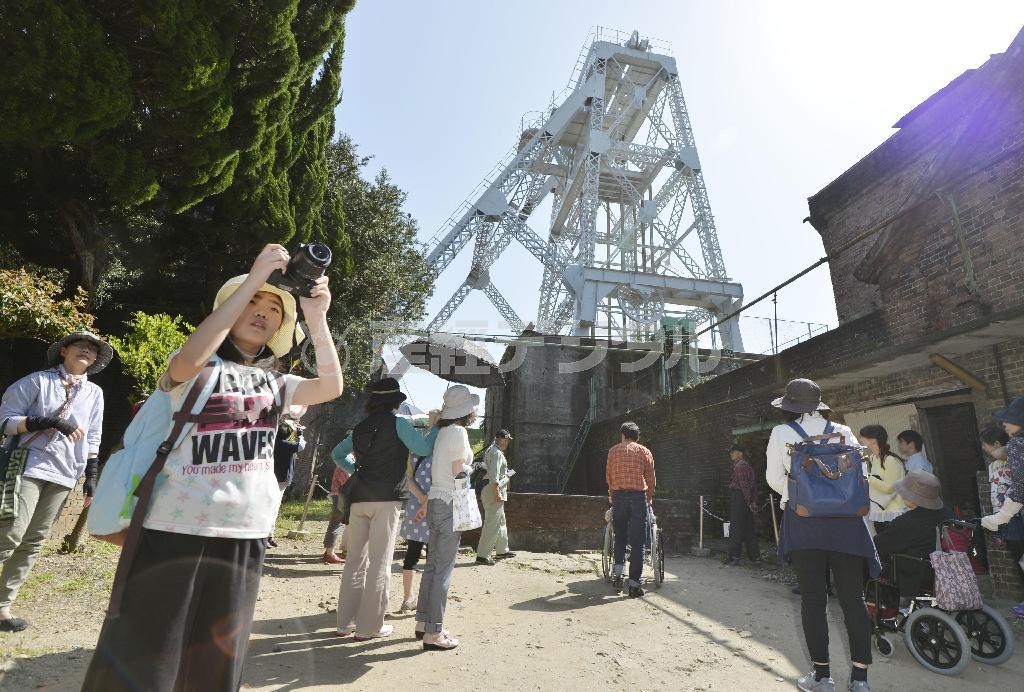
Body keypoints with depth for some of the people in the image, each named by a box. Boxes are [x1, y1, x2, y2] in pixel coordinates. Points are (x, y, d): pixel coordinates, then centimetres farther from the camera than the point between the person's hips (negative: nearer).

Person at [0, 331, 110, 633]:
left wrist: (91, 477, 10)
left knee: (34, 542, 6)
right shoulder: (38, 381, 0)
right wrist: (52, 421, -18)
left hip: (64, 474, 4)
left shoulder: (94, 393, 11)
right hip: (31, 467, -4)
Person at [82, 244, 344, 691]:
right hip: (177, 528, -4)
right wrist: (253, 279, -25)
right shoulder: (200, 368, -1)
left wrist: (317, 317, -12)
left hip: (245, 535, 4)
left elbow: (331, 387, -3)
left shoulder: (275, 382, 12)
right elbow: (188, 358, -25)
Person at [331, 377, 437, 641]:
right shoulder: (397, 423, -5)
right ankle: (368, 627, 6)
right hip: (386, 499, -6)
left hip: (358, 498, 6)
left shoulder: (361, 427, 15)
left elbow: (337, 454, 27)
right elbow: (424, 448, -13)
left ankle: (345, 623, 19)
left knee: (355, 560, 12)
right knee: (379, 563, 1)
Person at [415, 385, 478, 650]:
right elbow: (458, 475, -14)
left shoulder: (442, 431, 11)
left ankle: (423, 622, 27)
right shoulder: (458, 432, -14)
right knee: (444, 569, -1)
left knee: (432, 565, 16)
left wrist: (425, 504, 19)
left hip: (435, 501, 9)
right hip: (450, 505, -9)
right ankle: (433, 633, 6)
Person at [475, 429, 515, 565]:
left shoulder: (491, 450, 16)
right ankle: (482, 555, -3)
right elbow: (494, 475, -24)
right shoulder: (497, 453, -16)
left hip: (495, 492, 11)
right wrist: (497, 493, -25)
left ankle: (503, 550, 32)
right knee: (492, 524, -7)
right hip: (494, 492, -11)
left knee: (501, 522, 20)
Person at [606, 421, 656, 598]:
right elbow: (651, 478, 8)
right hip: (639, 496, -1)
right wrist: (649, 497, 23)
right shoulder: (645, 452, 7)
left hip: (619, 496, 1)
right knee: (637, 542, 3)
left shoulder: (613, 451, 9)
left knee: (620, 537, 19)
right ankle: (634, 585, 2)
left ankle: (617, 571, 4)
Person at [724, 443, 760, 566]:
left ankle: (734, 557, -4)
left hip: (738, 498, -10)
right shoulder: (747, 465, 17)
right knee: (749, 528, 13)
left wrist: (749, 501, -18)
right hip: (747, 500, 10)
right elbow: (754, 484, 16)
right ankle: (755, 556, 17)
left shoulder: (739, 465, -12)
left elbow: (744, 485, -19)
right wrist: (753, 501, 14)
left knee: (736, 528, -6)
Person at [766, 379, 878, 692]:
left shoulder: (782, 433, 1)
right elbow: (860, 472, 3)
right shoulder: (842, 431, 7)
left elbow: (774, 478, 1)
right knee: (852, 598, 9)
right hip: (845, 519, 2)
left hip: (803, 521, -2)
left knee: (812, 599, 7)